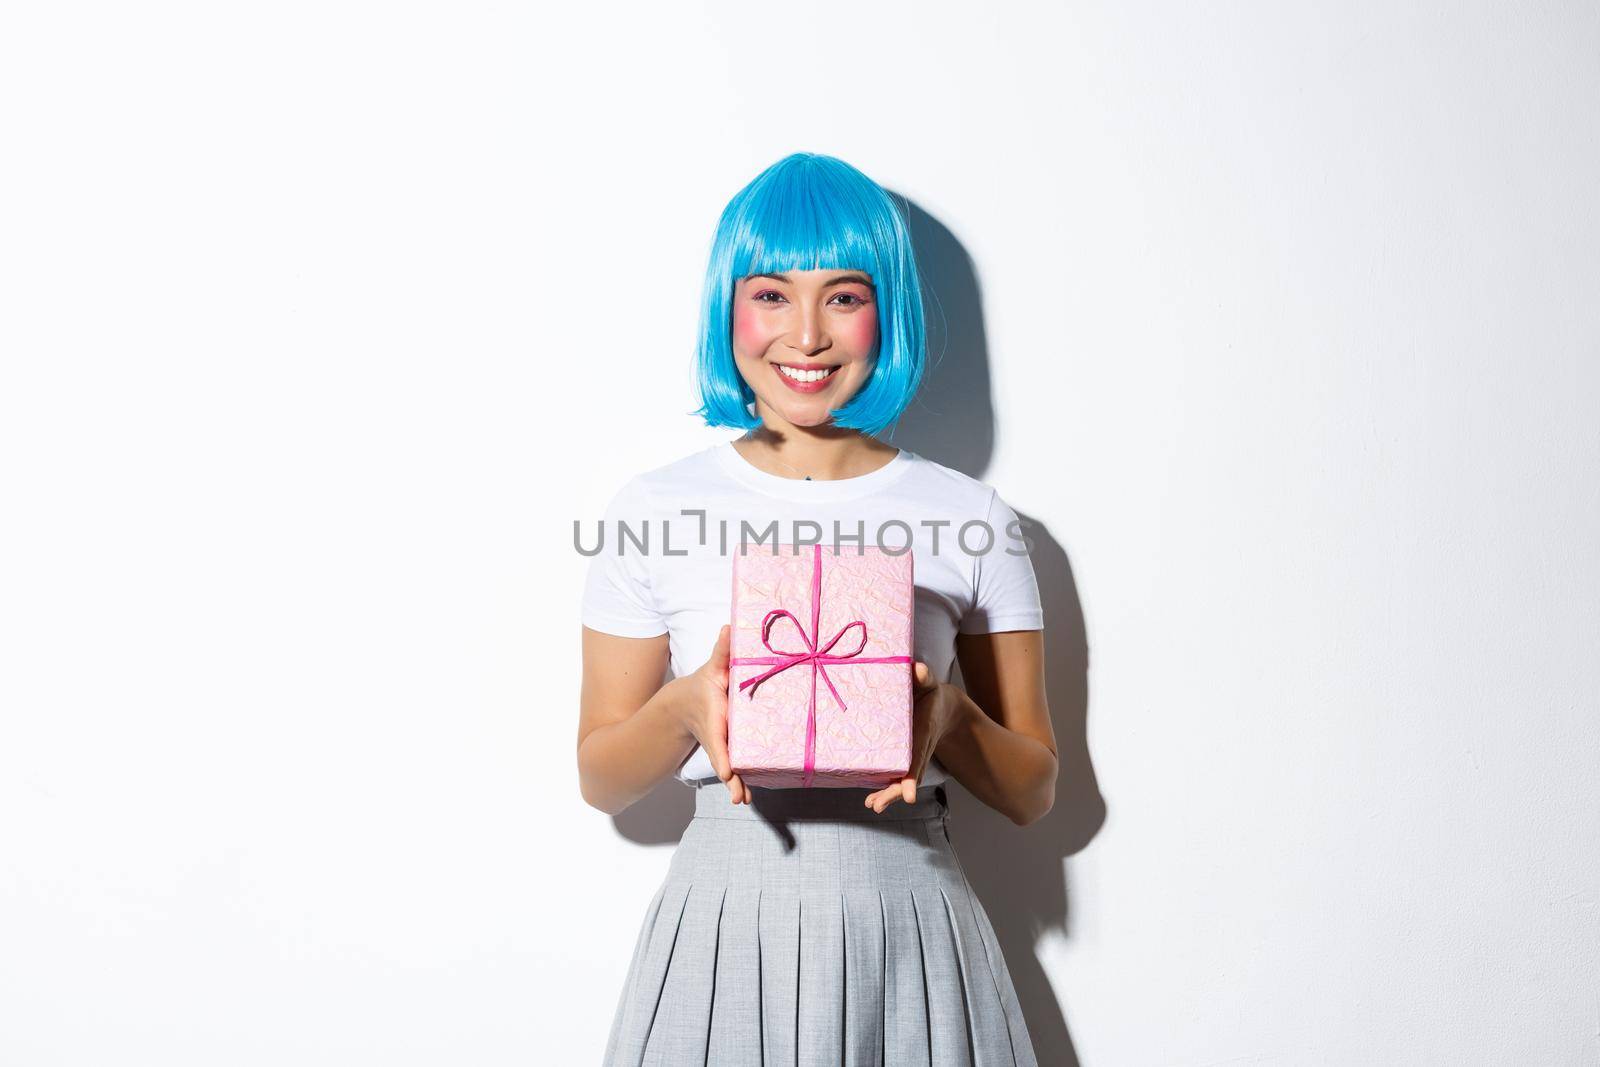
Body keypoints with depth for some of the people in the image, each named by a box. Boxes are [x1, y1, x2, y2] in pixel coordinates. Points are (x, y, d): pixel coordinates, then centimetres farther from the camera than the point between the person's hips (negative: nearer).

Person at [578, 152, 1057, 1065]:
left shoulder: (975, 521, -2)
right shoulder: (653, 511, -2)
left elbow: (1034, 794, 4)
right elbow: (601, 782, 3)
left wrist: (951, 718, -16)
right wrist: (685, 707, -17)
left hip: (910, 930, 1)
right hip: (725, 921, 0)